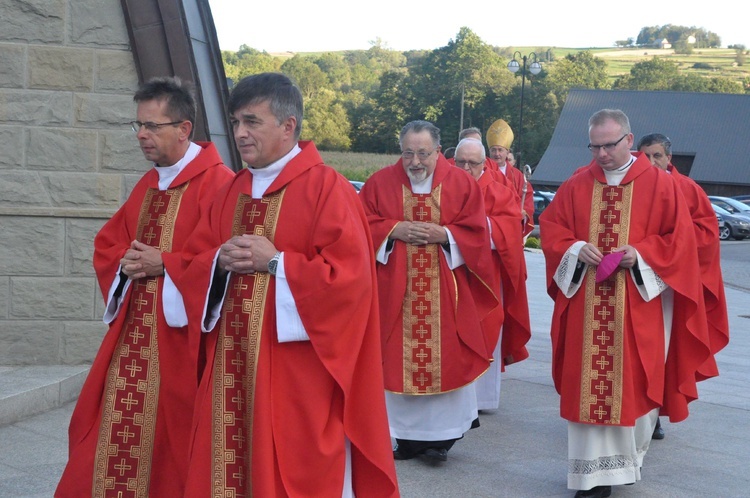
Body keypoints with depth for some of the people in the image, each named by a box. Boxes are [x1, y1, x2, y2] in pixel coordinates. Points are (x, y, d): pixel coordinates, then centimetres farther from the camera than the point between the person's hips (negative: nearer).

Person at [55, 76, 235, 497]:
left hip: (178, 332, -8)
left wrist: (165, 264, -18)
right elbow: (107, 244, 20)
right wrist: (126, 261, -1)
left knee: (168, 436, 0)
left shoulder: (216, 182, -11)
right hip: (132, 331, 8)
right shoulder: (147, 185, 15)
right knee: (112, 428, 9)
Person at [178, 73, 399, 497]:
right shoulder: (232, 193, 13)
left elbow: (349, 276, -17)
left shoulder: (326, 188, -9)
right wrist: (220, 262, -6)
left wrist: (275, 263, -16)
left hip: (297, 373, -6)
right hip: (233, 367, 7)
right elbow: (194, 265, 16)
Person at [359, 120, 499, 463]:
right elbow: (365, 226, 2)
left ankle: (439, 436, 11)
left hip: (446, 293, 0)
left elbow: (476, 232, 0)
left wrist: (444, 235, -15)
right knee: (396, 360, 1)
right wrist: (394, 230, -13)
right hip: (396, 292, 1)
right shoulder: (380, 183, 3)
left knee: (446, 361, 0)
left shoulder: (462, 184, 2)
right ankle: (406, 436, 12)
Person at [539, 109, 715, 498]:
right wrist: (576, 249, -11)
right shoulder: (576, 184, 6)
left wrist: (640, 254, -15)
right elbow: (550, 227, 9)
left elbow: (679, 238, -1)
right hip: (586, 307, 2)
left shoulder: (660, 184, -1)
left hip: (638, 307, -1)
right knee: (588, 385, 0)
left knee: (634, 383, 5)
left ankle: (627, 458, 28)